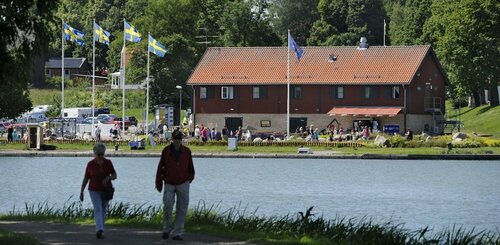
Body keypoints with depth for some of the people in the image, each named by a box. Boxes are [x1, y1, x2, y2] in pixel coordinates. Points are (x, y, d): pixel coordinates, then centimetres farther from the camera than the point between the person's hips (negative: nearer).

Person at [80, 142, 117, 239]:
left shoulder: (108, 162, -5)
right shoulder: (90, 164, -7)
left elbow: (114, 175, 0)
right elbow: (85, 178, -2)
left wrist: (109, 178, -22)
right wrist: (81, 191, -5)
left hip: (106, 190, 2)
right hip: (94, 191, -2)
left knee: (103, 211, 10)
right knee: (97, 210, -17)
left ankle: (99, 230, 26)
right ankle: (100, 231, -31)